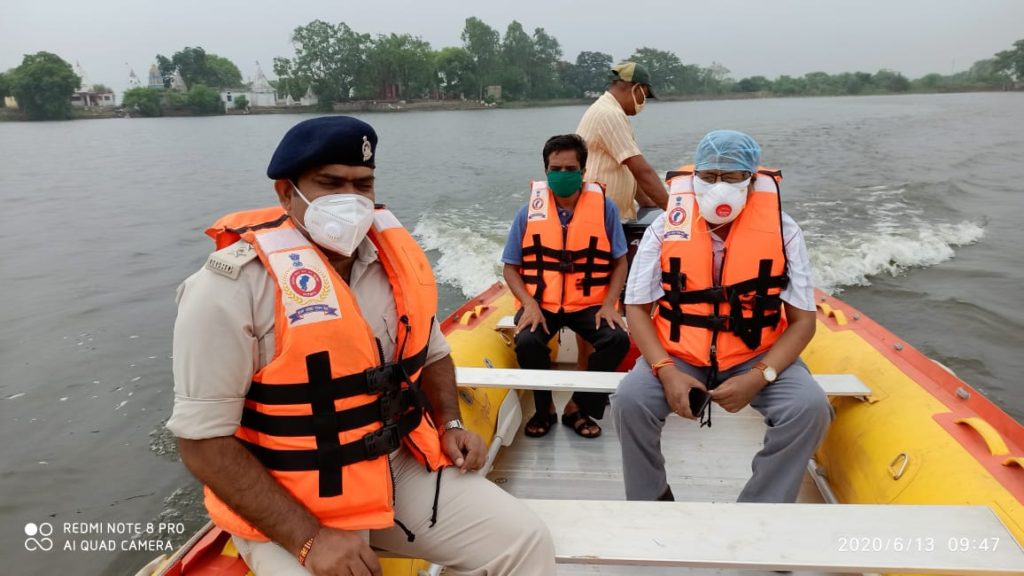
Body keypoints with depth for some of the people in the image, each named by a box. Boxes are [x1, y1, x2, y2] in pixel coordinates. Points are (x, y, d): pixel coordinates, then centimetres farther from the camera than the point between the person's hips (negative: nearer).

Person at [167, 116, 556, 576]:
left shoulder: (396, 256, -1)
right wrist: (308, 538, -23)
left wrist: (450, 424, 0)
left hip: (401, 467, 5)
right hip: (292, 505, -4)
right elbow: (203, 439, -19)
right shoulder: (235, 283, -19)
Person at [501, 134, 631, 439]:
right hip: (541, 303, 0)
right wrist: (529, 304, -12)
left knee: (618, 339, -26)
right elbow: (510, 268, 4)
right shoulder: (529, 211, 0)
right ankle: (544, 408, 2)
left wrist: (608, 304, -9)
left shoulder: (604, 207, -1)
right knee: (526, 341, -29)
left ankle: (577, 407, -1)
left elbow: (619, 262, 6)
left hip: (589, 304, 1)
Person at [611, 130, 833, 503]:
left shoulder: (783, 231, -5)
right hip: (678, 354, 0)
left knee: (810, 408, -25)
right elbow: (636, 309, -3)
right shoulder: (665, 229, -5)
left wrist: (758, 377, -18)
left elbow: (803, 320, -3)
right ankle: (651, 502, 2)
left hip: (756, 357, 1)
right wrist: (667, 372, -19)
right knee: (629, 401, -25)